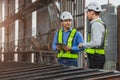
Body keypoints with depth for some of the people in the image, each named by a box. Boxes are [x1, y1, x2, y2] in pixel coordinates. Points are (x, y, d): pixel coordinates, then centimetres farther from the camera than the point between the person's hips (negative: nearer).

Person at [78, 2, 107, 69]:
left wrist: (84, 44, -12)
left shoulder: (96, 24, -15)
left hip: (96, 57, -10)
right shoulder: (99, 23, 17)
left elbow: (97, 43, -24)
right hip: (98, 56, 10)